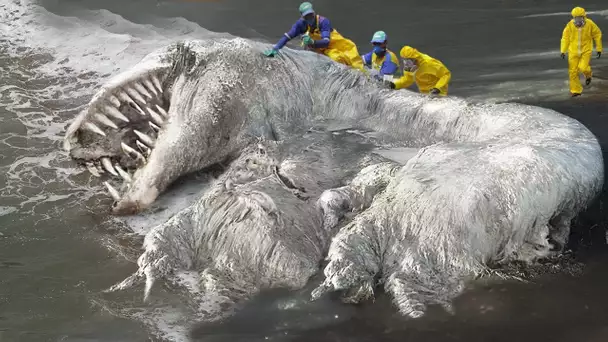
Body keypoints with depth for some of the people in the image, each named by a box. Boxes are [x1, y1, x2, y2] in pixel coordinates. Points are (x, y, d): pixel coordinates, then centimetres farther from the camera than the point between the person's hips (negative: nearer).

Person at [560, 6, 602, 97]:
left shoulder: (590, 24, -14)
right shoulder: (570, 25, -12)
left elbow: (597, 34, 1)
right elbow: (565, 38, -1)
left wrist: (599, 49, 4)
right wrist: (563, 51, -7)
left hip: (586, 50, -2)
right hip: (573, 51, 2)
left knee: (583, 68, -18)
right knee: (573, 71, 1)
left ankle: (588, 74, 20)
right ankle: (576, 90, 18)